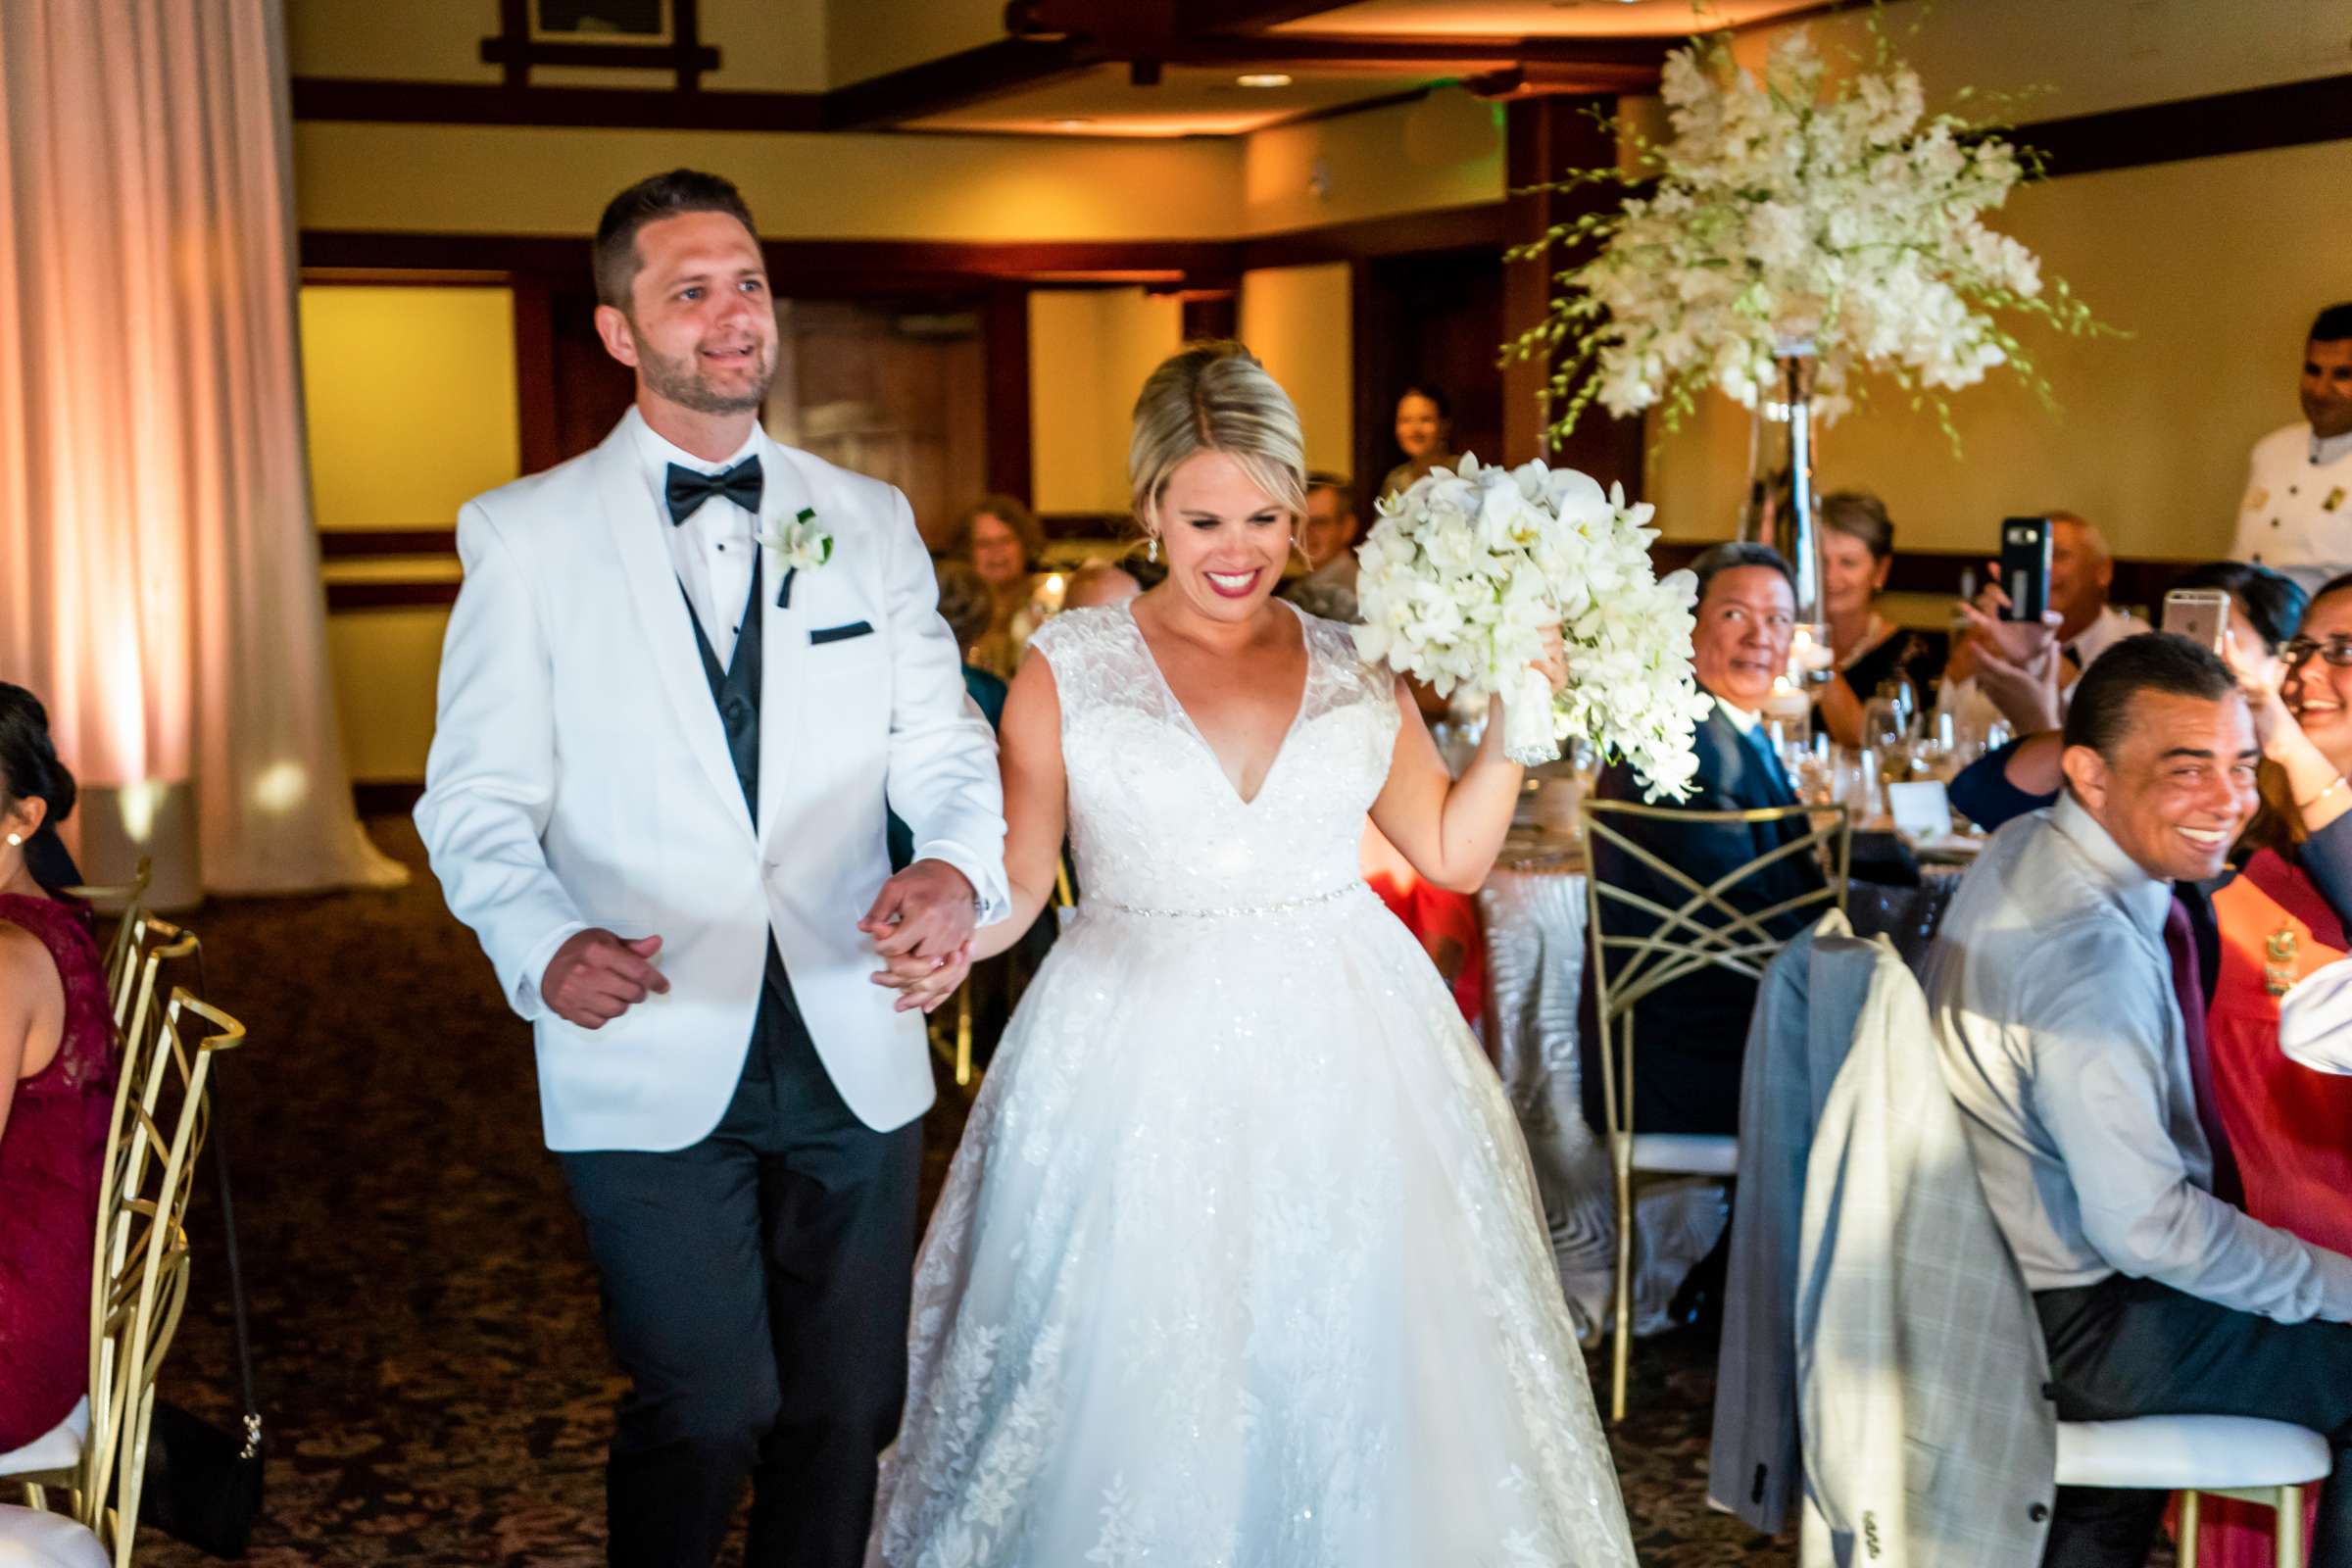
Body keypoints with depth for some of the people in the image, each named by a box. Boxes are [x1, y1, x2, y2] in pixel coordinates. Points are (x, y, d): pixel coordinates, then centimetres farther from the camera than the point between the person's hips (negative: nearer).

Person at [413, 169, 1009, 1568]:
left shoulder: (871, 520, 9)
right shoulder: (524, 535, 0)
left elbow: (942, 744, 4)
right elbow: (478, 802, -2)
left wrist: (959, 865, -20)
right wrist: (544, 944, -23)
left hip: (857, 1050, 3)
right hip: (652, 1063, -3)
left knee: (847, 1410, 12)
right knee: (705, 1410, -2)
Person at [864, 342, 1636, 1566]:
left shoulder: (1357, 669, 7)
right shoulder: (1069, 666, 0)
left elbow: (1453, 854, 11)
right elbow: (1015, 878, 0)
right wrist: (949, 936, -20)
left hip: (1340, 1058, 2)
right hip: (1140, 1069, -2)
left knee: (1354, 1380, 6)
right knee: (1139, 1400, 2)